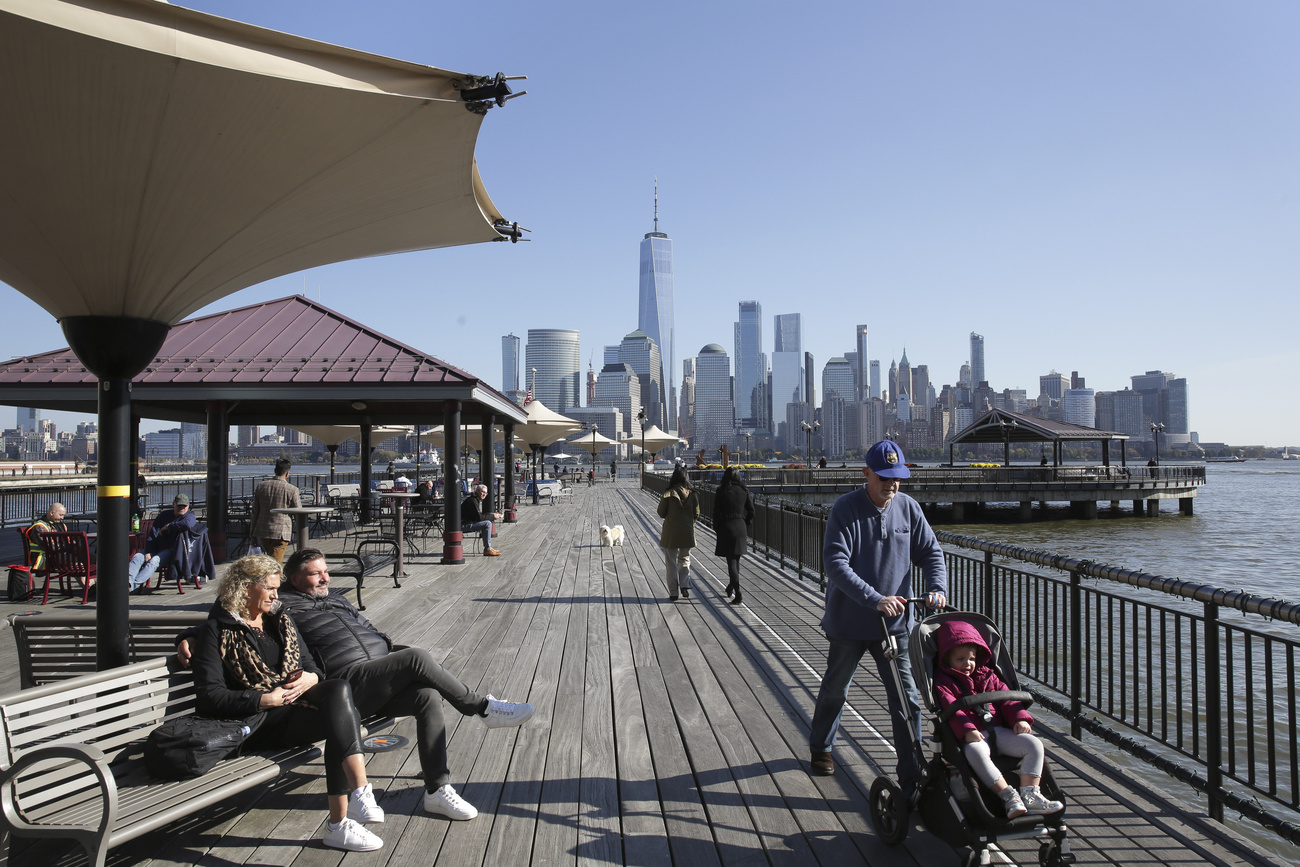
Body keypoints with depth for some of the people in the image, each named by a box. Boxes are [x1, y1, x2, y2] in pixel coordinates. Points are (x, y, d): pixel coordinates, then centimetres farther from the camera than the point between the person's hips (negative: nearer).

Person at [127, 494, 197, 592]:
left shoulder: (189, 516, 0)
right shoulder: (164, 515, 15)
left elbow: (187, 525, -28)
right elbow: (152, 535, 8)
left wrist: (168, 526, -14)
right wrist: (147, 552, -6)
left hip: (172, 550, -6)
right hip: (157, 547, 6)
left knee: (154, 561, -30)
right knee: (137, 557, -18)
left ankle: (134, 585, -43)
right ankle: (128, 581, -38)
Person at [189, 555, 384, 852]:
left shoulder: (280, 619, 21)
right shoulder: (216, 631, 2)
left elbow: (307, 662, 23)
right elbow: (209, 697, -8)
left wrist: (311, 678, -3)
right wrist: (267, 699, -17)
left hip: (298, 700, 6)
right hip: (259, 719, -6)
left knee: (339, 689, -31)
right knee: (339, 722, -32)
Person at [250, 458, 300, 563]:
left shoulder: (261, 486, 5)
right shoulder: (291, 490, -9)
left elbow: (255, 512, 9)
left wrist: (253, 535, 16)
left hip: (262, 531, 5)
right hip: (281, 532, -5)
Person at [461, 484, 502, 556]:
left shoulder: (478, 500, 15)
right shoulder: (473, 500, -17)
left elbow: (480, 514, 23)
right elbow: (478, 517, -21)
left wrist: (491, 514, 8)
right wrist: (493, 516, -12)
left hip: (467, 523, 11)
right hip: (463, 525, -11)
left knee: (487, 522, 19)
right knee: (487, 524, -20)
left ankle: (489, 547, 16)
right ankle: (487, 550, -16)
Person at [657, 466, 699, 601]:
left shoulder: (668, 495, -12)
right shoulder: (692, 494, -4)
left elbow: (661, 513, -5)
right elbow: (696, 514, 2)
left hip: (671, 532, -2)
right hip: (687, 532, 3)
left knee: (671, 562, 7)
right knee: (685, 560, 20)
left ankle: (673, 593, 7)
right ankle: (685, 585, 4)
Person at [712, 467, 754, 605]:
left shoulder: (721, 491, -6)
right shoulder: (743, 491, 4)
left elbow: (716, 512, -6)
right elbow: (751, 510, 5)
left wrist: (716, 529, 4)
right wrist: (746, 526, 14)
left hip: (726, 526, -4)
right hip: (741, 526, 4)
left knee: (731, 561, -3)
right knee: (736, 559, 18)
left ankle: (738, 593, -15)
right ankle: (731, 588, 32)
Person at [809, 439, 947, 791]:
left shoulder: (908, 507, -1)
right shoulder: (845, 509, -15)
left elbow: (930, 551, 6)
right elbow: (835, 564, -23)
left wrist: (937, 588, -13)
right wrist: (876, 600, -31)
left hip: (894, 623, 2)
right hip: (849, 621, -2)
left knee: (907, 699, -2)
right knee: (835, 690, 18)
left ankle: (913, 777, 10)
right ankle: (821, 747, 43)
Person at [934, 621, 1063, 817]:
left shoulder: (987, 676, 23)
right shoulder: (943, 681, 2)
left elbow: (1006, 697, 18)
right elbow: (950, 709, -12)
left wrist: (1020, 718, -1)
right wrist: (967, 729, -27)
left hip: (997, 730, 6)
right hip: (970, 736, -6)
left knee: (1034, 744, -13)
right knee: (976, 752, -39)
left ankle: (1029, 794, -15)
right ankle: (1008, 797, -34)